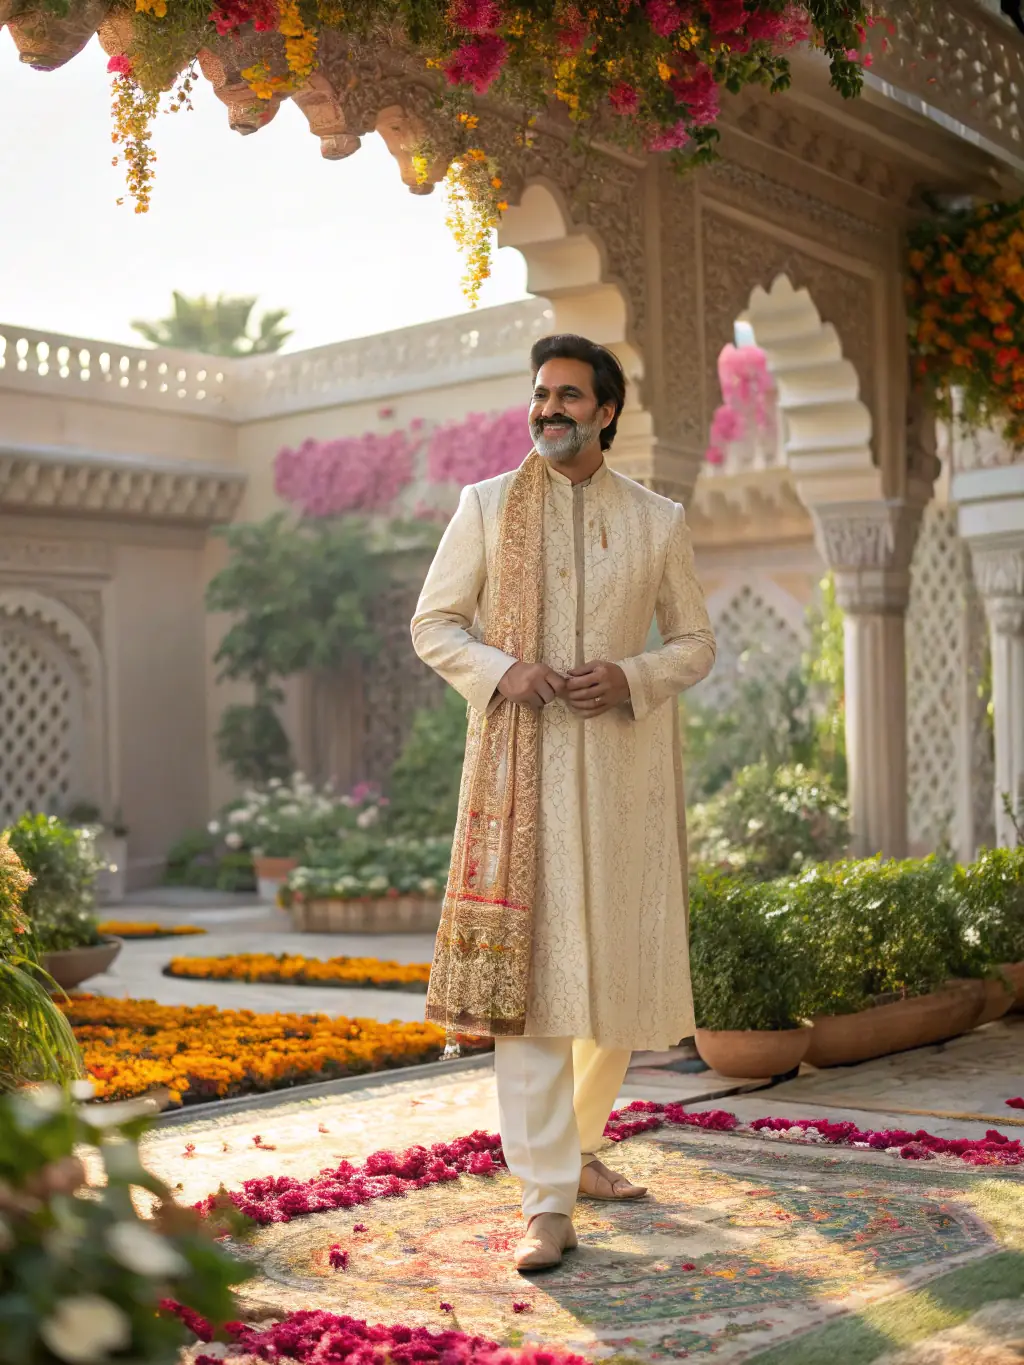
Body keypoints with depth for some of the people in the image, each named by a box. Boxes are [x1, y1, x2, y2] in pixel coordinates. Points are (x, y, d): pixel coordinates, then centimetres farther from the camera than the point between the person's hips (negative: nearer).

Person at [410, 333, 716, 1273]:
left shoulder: (657, 521, 9)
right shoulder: (487, 506, 7)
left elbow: (696, 641, 12)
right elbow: (433, 624, 7)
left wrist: (631, 678, -9)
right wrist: (501, 671, -13)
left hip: (622, 765, 2)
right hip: (521, 764, -2)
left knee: (619, 970, 8)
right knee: (524, 970, -9)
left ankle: (578, 1146, 32)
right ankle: (549, 1204, -7)